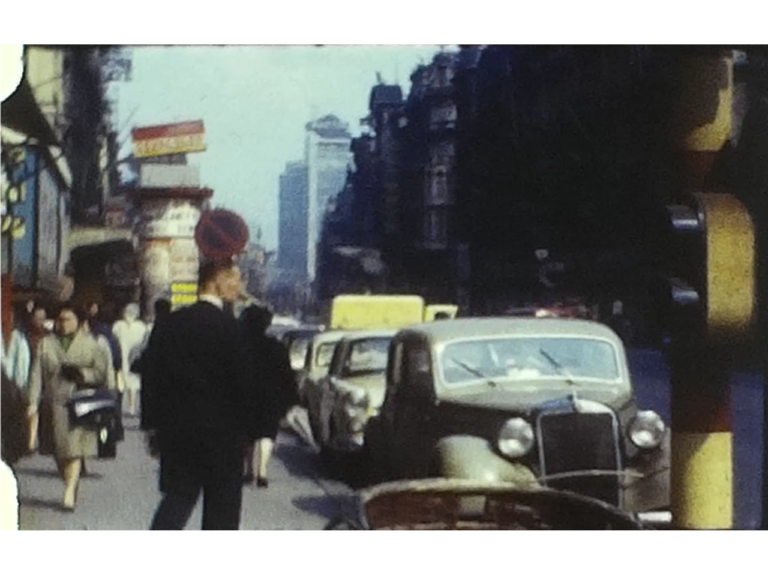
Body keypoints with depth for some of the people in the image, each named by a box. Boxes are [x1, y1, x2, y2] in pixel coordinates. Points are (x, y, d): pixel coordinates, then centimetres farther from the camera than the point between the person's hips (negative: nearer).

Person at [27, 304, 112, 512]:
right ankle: (71, 486, 19)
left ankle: (70, 491, -14)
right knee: (59, 451, 5)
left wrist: (81, 373, -13)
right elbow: (37, 374, 6)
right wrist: (34, 401, -3)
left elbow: (101, 372, 4)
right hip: (54, 403, 3)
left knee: (75, 449, -12)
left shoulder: (91, 345, 7)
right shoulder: (46, 344, 11)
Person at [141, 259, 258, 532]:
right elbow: (241, 380, -12)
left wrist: (152, 424, 11)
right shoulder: (229, 326, -12)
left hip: (177, 426, 5)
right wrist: (249, 426, 0)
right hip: (221, 430, -5)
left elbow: (151, 374, 6)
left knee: (178, 497, 12)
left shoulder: (172, 322, 5)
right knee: (222, 506, 5)